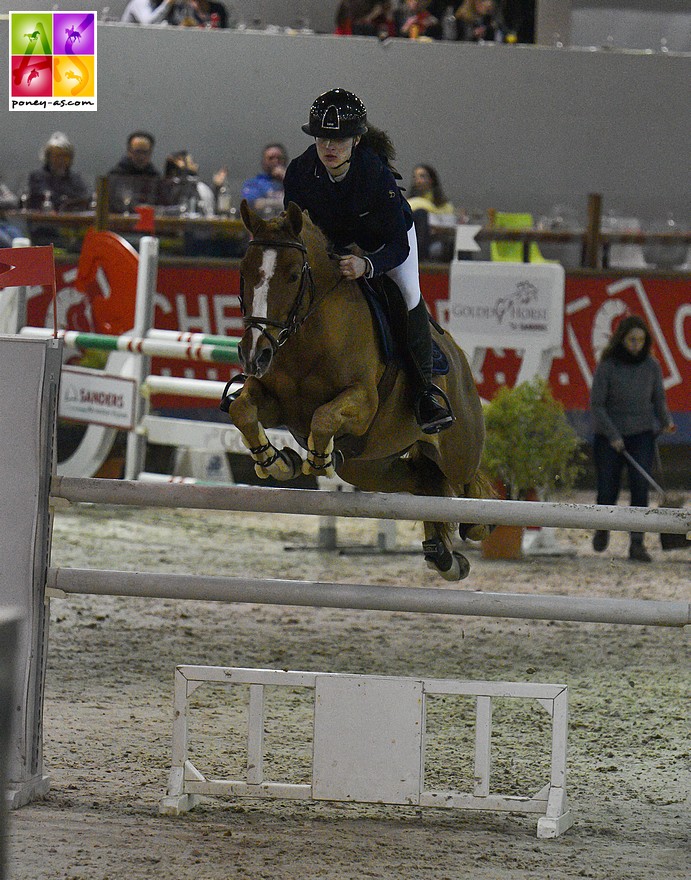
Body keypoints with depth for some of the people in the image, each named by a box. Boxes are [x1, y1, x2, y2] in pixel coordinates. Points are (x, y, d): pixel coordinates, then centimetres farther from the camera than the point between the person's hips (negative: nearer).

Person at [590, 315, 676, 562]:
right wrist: (613, 436, -19)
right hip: (609, 437, -1)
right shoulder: (606, 367, -10)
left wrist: (666, 422, -11)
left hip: (641, 434, 1)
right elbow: (596, 404, -10)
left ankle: (637, 544, -15)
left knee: (640, 486, -17)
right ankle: (602, 527, 35)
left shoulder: (651, 366, -1)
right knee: (607, 493, 2)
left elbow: (659, 400, 8)